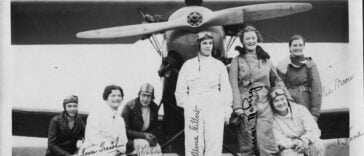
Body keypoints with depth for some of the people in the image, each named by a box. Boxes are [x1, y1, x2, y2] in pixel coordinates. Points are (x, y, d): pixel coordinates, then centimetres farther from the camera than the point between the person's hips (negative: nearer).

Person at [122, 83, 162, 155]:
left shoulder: (154, 108, 4)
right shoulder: (129, 107, -12)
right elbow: (125, 130, -13)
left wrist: (152, 137, -11)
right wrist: (143, 135, -22)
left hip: (146, 138, 4)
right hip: (130, 140, -4)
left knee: (156, 147, -26)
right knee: (144, 145, -34)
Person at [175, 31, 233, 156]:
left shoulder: (219, 65, 10)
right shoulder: (188, 65, 9)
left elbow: (226, 89, 11)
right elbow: (181, 89, 13)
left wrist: (226, 110, 7)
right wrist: (186, 105, 5)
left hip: (215, 109, 0)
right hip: (194, 110, 0)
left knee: (214, 143, -5)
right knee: (193, 144, -6)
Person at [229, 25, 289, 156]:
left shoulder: (265, 60, 15)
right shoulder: (237, 61, 5)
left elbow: (276, 80, 18)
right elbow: (234, 85, -2)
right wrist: (237, 107, -11)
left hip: (264, 106, 2)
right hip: (245, 107, -2)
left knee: (265, 143, -8)